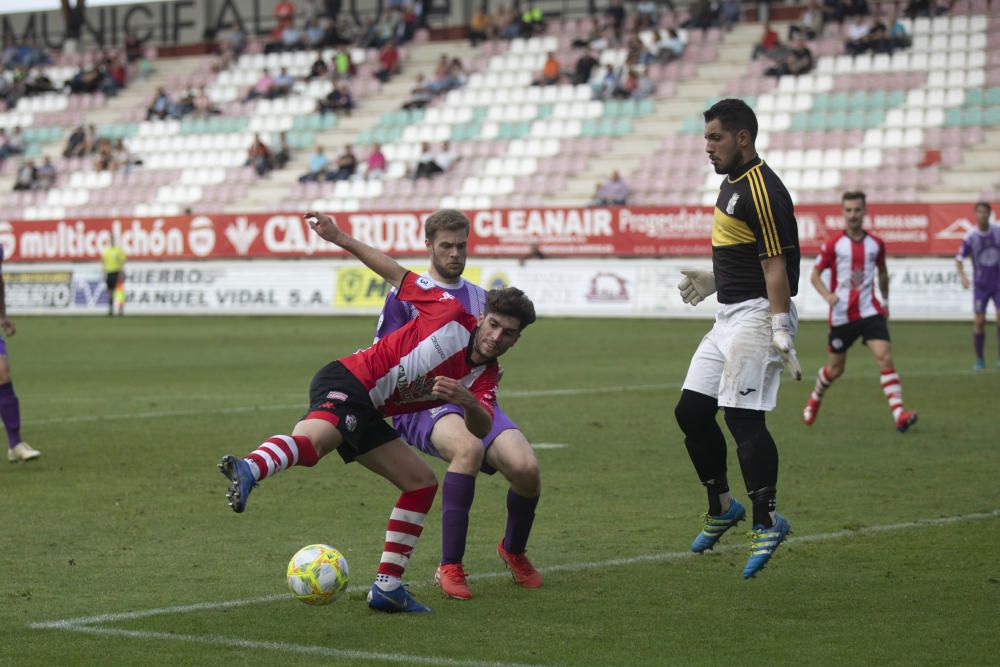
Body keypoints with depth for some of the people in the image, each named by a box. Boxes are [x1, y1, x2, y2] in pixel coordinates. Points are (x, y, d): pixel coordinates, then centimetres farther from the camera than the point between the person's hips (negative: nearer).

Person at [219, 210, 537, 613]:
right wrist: (341, 239, 3)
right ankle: (248, 471, -70)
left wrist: (468, 402, -29)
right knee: (313, 438, -38)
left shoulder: (484, 379, 12)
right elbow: (397, 275, 7)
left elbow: (481, 429, -6)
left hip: (367, 415, 8)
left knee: (423, 483, 11)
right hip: (346, 382, -8)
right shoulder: (452, 313, -2)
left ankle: (387, 587, 14)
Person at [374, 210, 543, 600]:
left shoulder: (480, 298, 20)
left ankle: (514, 551, 10)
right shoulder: (405, 295, 6)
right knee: (468, 446, -39)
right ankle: (449, 568, -29)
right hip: (422, 405, -4)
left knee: (526, 468, -23)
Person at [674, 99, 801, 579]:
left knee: (743, 416, -15)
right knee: (691, 410, 9)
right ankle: (722, 508, 22)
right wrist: (713, 279, 18)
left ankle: (766, 521, -10)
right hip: (729, 316, 10)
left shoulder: (761, 189, -15)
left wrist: (781, 332, -24)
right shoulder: (731, 184, 16)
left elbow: (776, 264, -20)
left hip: (756, 314, -10)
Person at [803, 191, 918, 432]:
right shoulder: (833, 245, -3)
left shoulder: (876, 244, 5)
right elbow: (815, 274, 1)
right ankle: (814, 399, 43)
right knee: (835, 368, 11)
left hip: (870, 311, 1)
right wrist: (827, 295, -17)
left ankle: (899, 415, -25)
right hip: (841, 316, -1)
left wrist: (885, 301, 22)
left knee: (885, 357, -17)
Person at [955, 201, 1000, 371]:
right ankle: (979, 360, 10)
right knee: (979, 321, -4)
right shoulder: (971, 237, -10)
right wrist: (962, 275, -29)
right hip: (980, 285, -1)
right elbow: (959, 258, -11)